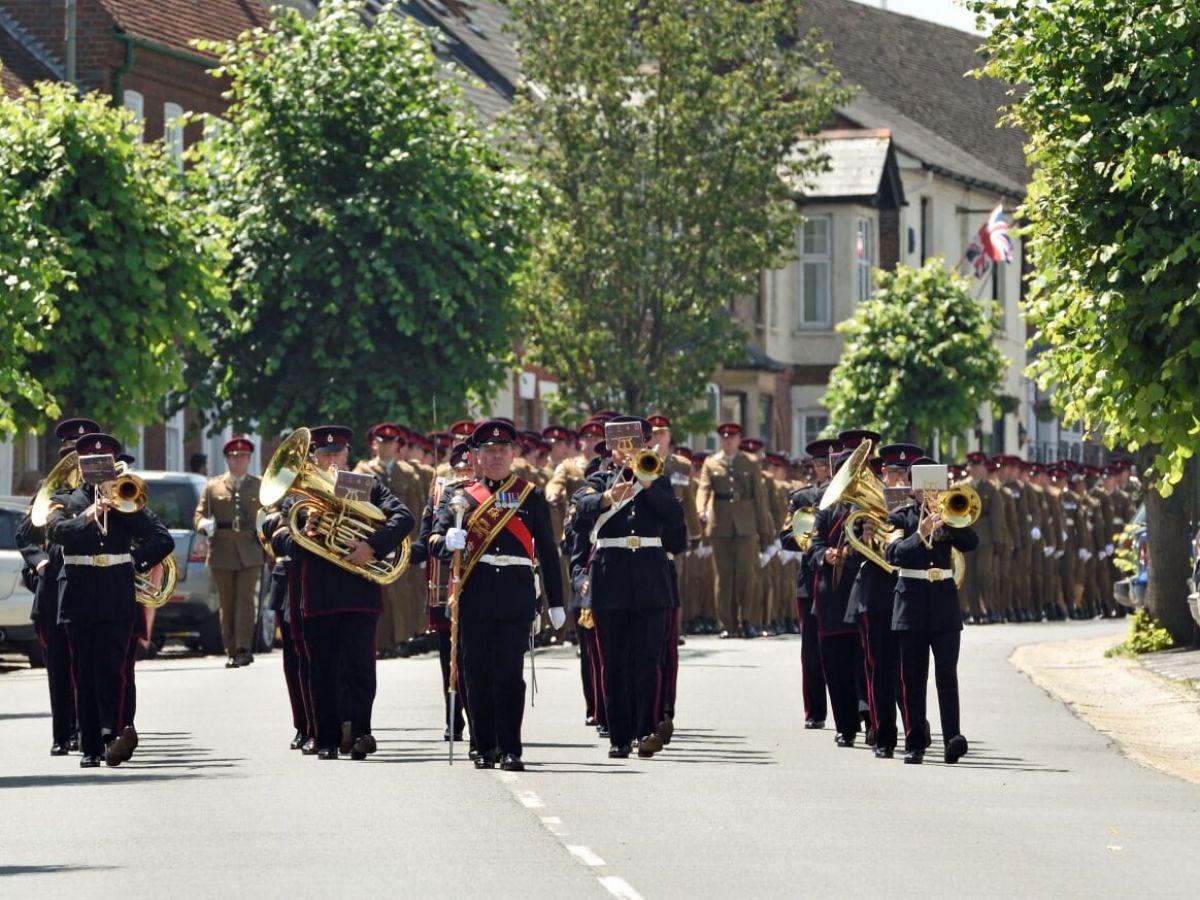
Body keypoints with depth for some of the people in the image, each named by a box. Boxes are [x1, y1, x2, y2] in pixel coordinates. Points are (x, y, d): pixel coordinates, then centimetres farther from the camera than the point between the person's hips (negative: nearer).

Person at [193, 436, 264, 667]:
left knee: (246, 599, -12)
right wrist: (205, 524, -11)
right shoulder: (213, 486, 13)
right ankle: (231, 652, 6)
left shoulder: (260, 486, 12)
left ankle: (243, 648, -17)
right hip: (222, 553, 1)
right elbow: (199, 515, 10)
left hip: (250, 552, -1)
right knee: (227, 603, 3)